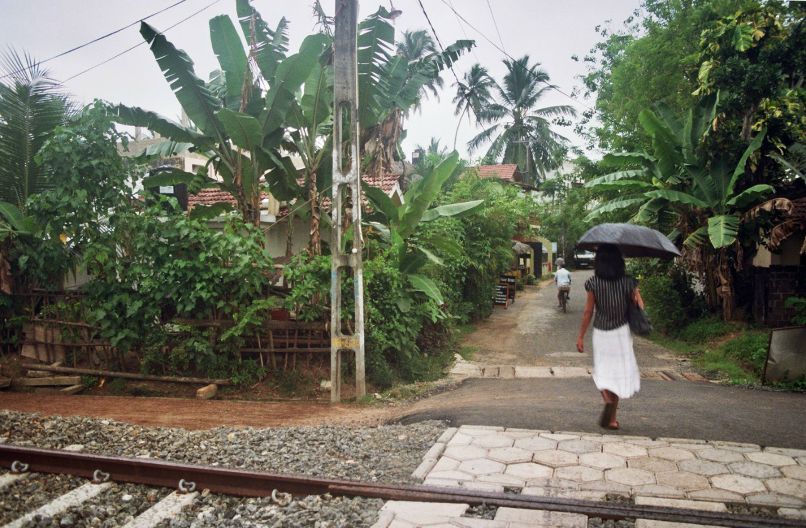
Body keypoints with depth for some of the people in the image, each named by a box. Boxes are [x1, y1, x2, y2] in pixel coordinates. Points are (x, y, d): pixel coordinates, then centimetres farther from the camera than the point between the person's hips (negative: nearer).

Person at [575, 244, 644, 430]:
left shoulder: (594, 283, -10)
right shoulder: (628, 282, -7)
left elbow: (588, 312, -6)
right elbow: (640, 307, -5)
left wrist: (581, 336, 2)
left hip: (601, 334, -1)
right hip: (621, 333, 1)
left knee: (602, 372, 12)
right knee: (619, 372, 13)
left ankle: (608, 400, -17)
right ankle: (612, 419, 16)